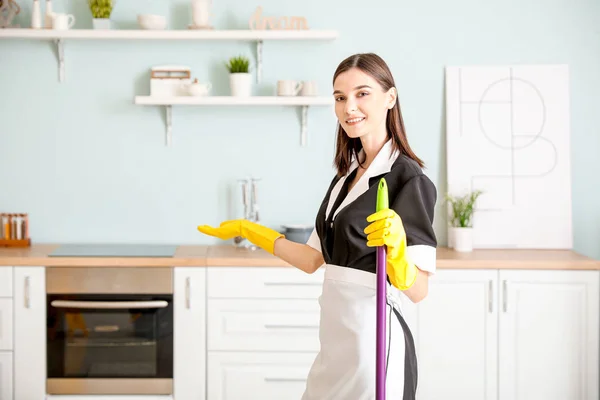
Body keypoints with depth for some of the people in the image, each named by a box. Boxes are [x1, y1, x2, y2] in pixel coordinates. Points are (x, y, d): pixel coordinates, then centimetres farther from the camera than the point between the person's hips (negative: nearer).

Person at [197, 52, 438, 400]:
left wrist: (396, 244, -34)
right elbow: (314, 259, 13)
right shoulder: (346, 176, 10)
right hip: (337, 334, 8)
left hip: (373, 338, -7)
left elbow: (418, 289, -16)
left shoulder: (408, 177, -13)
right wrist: (249, 231, 19)